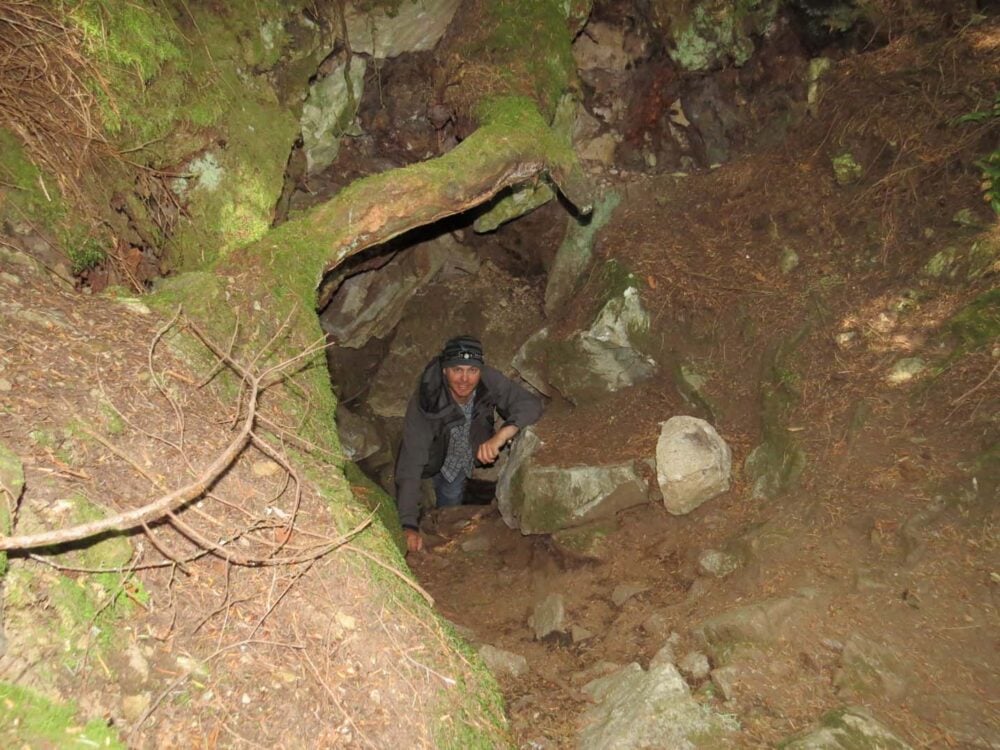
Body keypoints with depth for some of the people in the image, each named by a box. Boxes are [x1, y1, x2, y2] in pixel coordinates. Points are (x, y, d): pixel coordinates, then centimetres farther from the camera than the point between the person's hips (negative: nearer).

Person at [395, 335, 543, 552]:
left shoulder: (489, 380, -31)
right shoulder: (425, 402, -39)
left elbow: (531, 403, -34)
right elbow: (411, 464, -41)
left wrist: (501, 435, -53)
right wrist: (409, 526, -49)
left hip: (472, 458, 3)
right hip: (438, 464, -3)